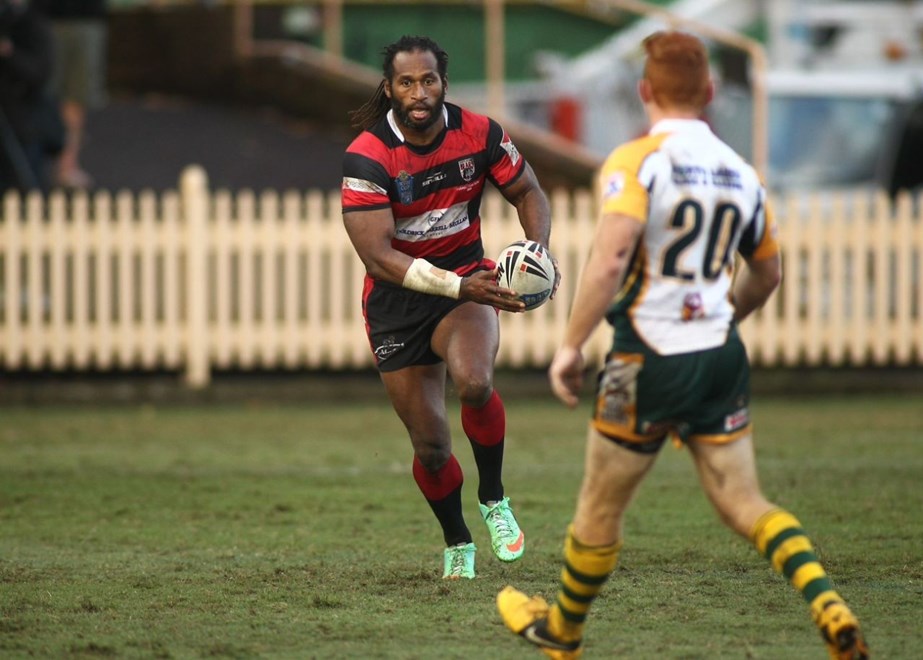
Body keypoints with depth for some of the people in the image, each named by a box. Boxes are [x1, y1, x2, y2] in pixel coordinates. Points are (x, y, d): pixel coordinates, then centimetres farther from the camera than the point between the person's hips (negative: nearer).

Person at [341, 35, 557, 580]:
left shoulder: (479, 134, -10)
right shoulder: (366, 157, -19)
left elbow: (528, 193, 6)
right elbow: (377, 255, -23)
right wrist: (458, 287, -32)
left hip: (467, 279, 1)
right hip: (397, 301, 0)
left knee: (474, 382, -31)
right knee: (431, 447, 2)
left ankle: (493, 498, -5)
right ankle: (457, 544, 32)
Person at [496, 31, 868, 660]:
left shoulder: (635, 161, -12)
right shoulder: (741, 172, 7)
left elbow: (610, 258, -25)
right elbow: (767, 276, 19)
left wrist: (571, 344, -18)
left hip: (650, 364, -5)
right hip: (721, 357, 5)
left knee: (601, 508, 13)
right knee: (744, 504, 6)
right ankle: (830, 609, -15)